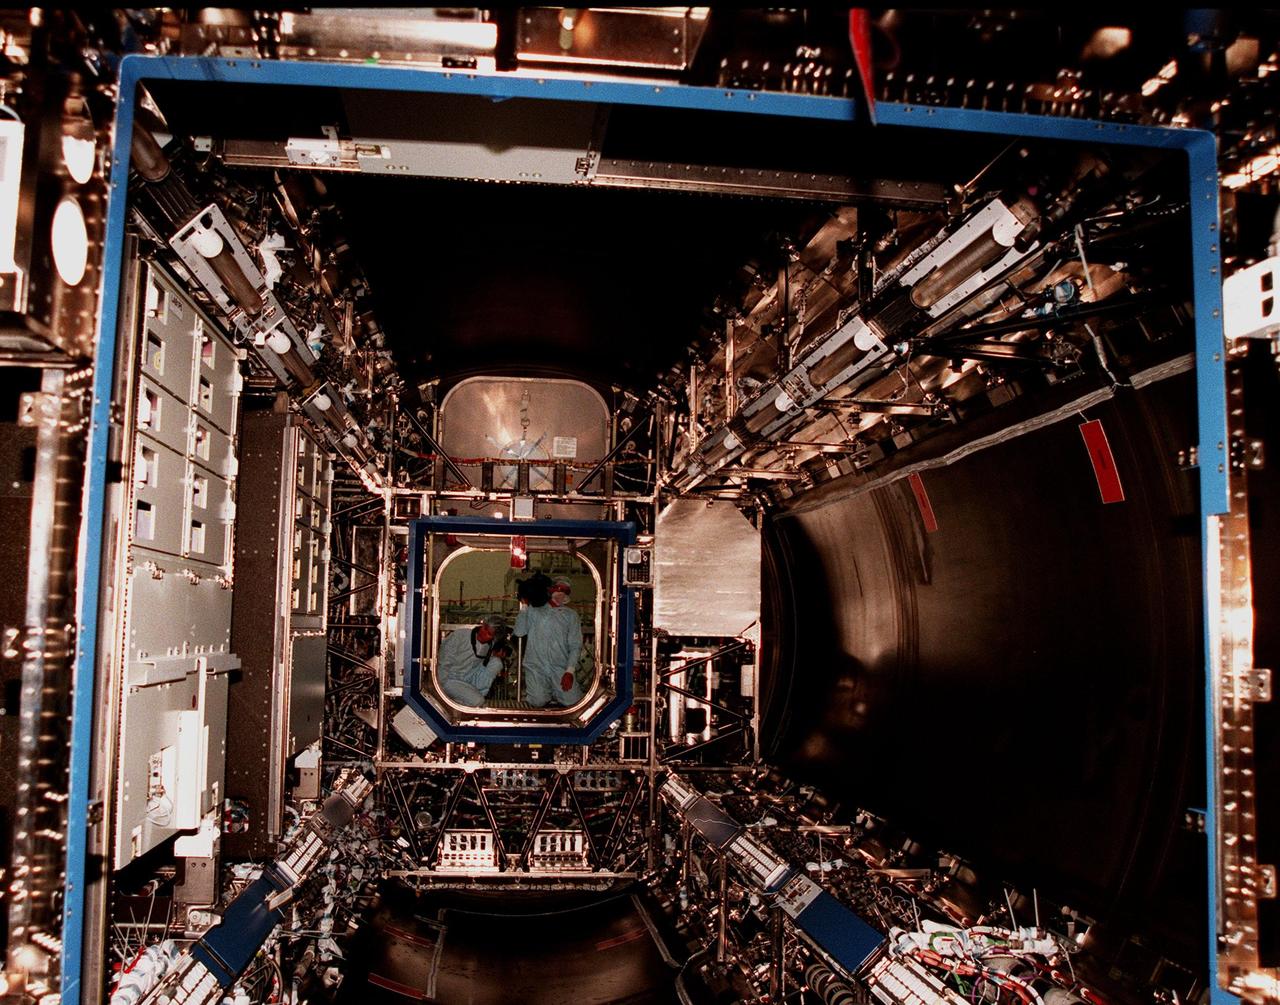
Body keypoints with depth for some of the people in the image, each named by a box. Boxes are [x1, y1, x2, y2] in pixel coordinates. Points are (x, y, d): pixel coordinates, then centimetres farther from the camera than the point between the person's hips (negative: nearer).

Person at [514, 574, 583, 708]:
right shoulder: (534, 609, 8)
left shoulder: (571, 615, 9)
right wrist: (524, 606, -2)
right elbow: (519, 632, -1)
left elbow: (575, 646, 2)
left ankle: (556, 691, 16)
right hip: (536, 667, -1)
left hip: (561, 668, 1)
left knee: (572, 701, -14)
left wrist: (570, 671, -10)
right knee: (538, 703, -17)